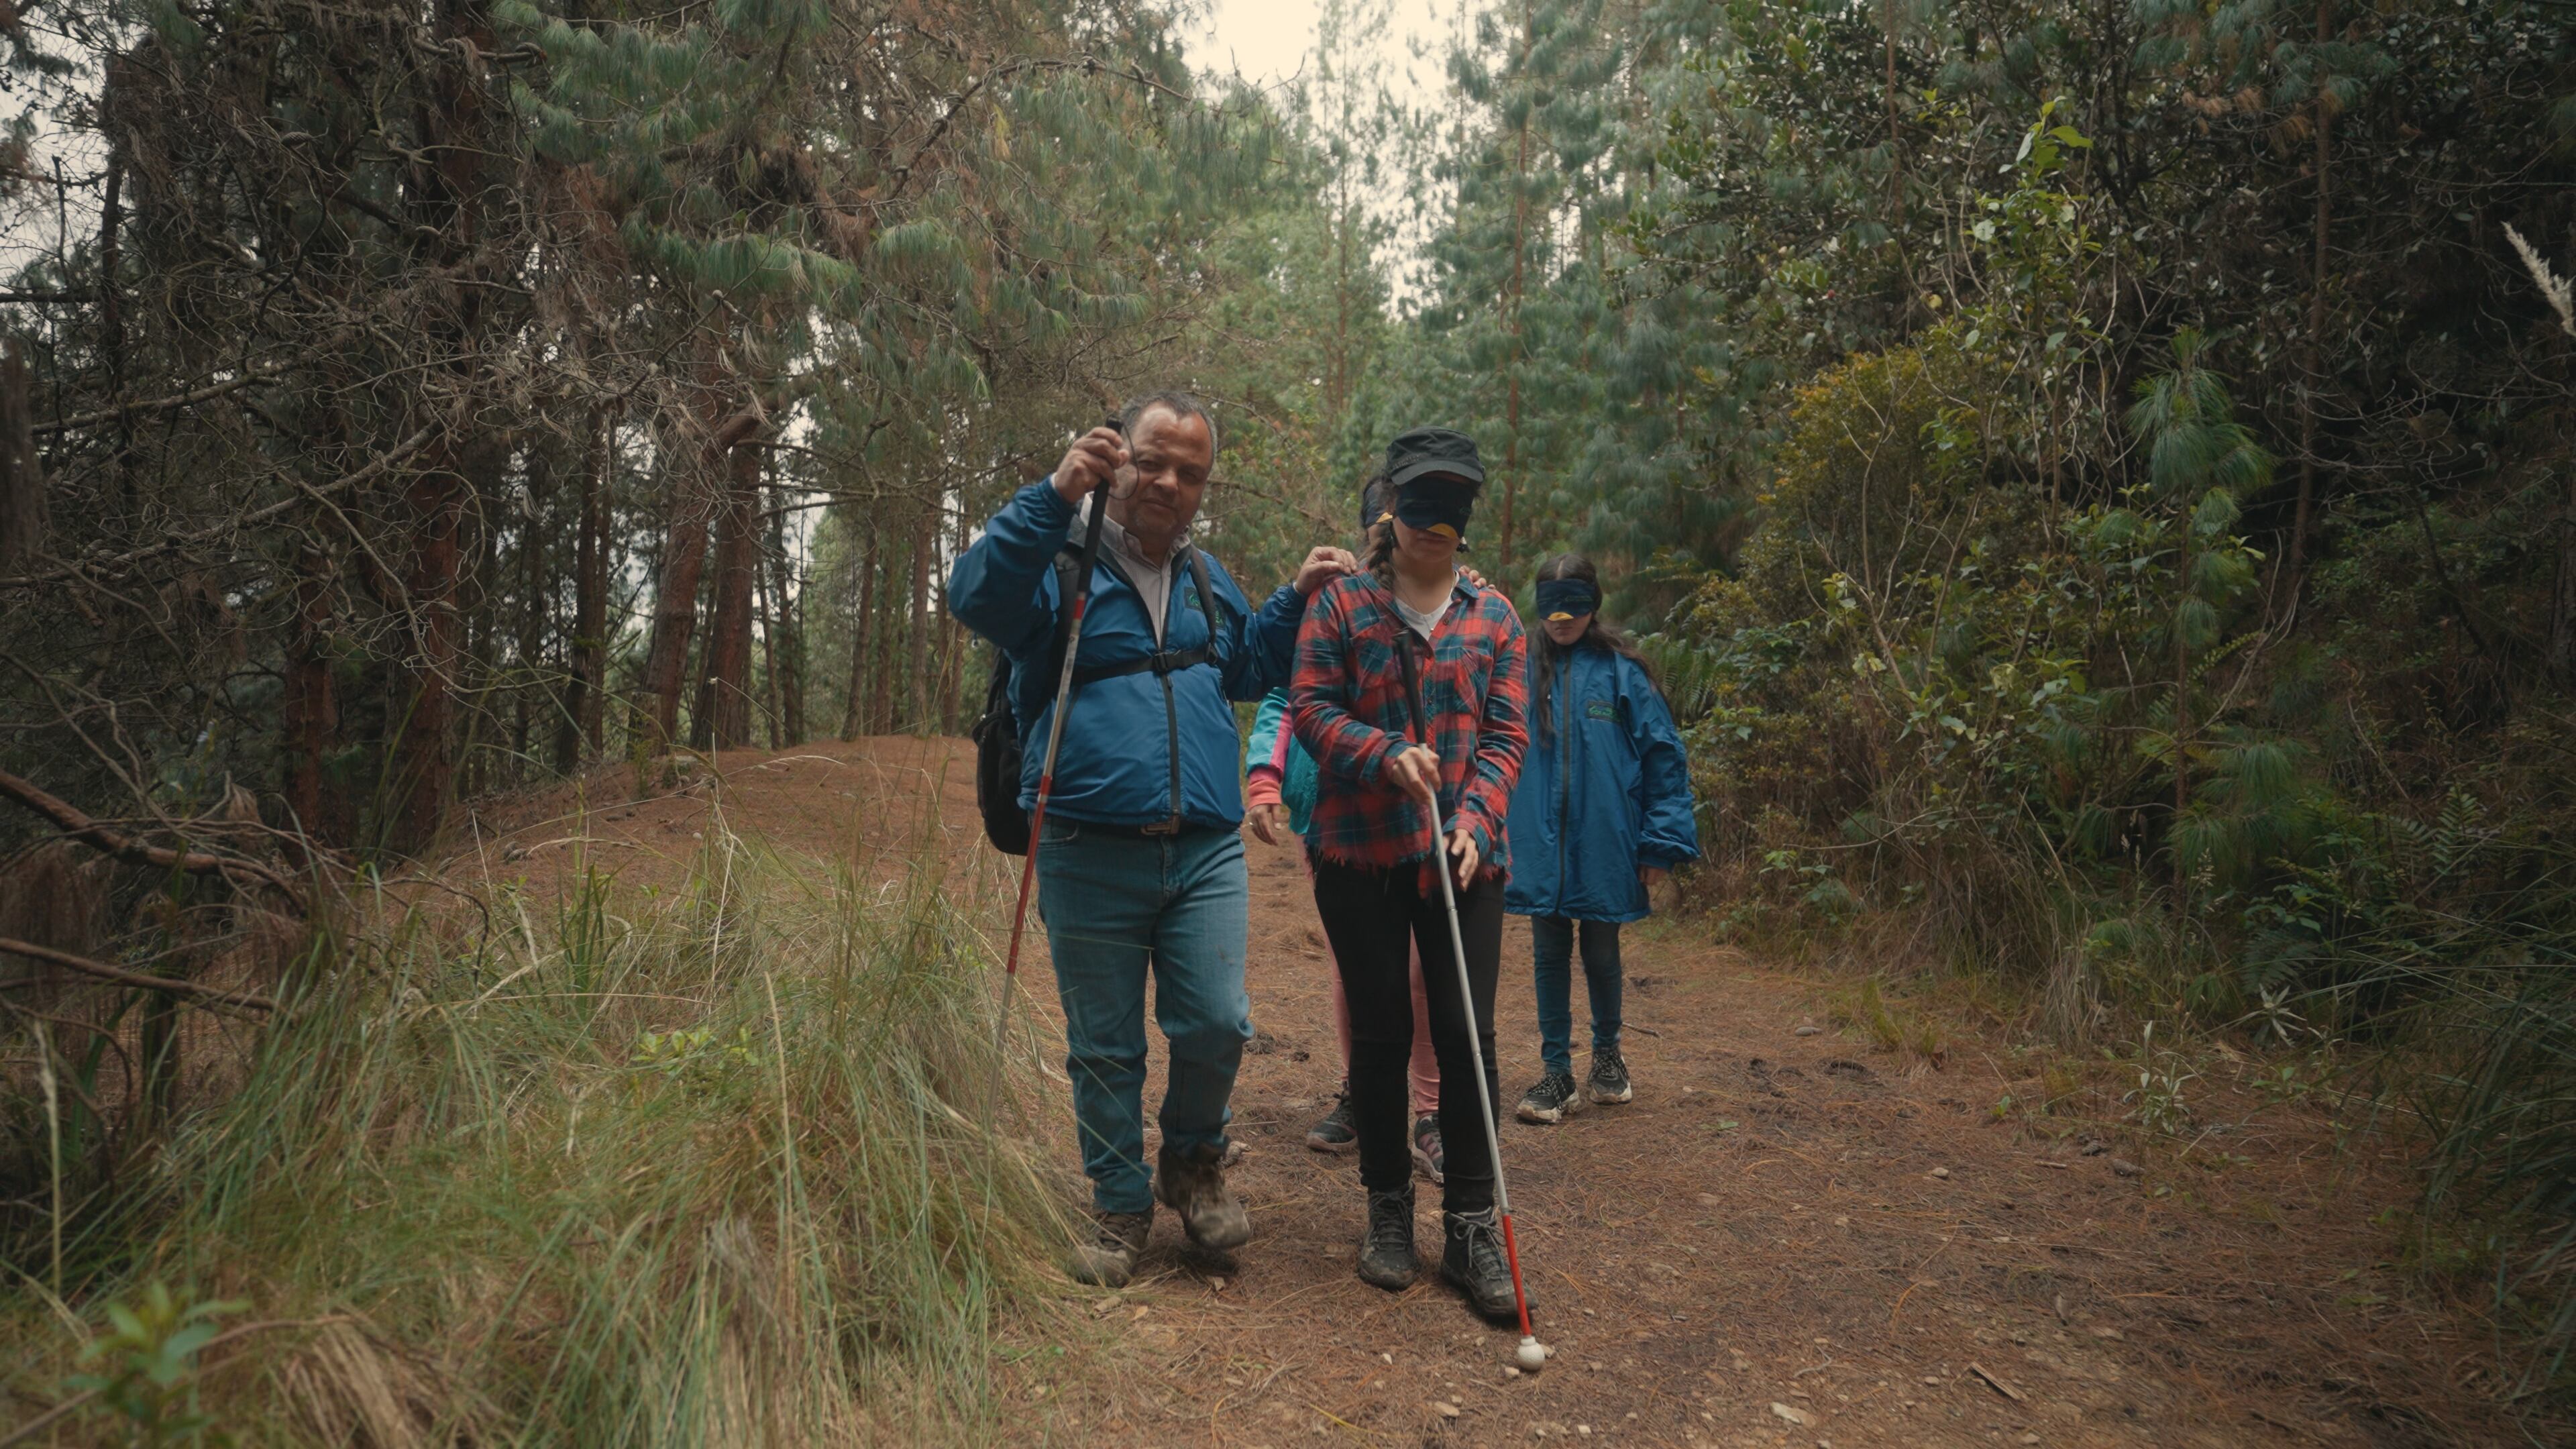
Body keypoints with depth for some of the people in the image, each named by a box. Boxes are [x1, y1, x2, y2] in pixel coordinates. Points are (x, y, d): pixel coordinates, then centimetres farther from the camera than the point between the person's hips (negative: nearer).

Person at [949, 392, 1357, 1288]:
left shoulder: (1208, 582, 18)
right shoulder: (1064, 562, 0)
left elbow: (1243, 670, 33)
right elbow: (978, 598, -21)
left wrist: (1298, 600, 20)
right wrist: (1054, 498, -28)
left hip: (1206, 853, 4)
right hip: (1088, 856, -3)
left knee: (1217, 1026, -4)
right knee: (1105, 1048, 8)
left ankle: (1193, 1163, 25)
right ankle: (1121, 1205, 27)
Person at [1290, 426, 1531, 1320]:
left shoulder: (1493, 616, 8)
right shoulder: (1342, 603, 3)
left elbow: (1505, 734, 4)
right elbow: (1311, 709, -1)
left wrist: (1475, 819, -11)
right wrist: (1388, 755, -18)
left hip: (1462, 854, 1)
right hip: (1360, 851, -1)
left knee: (1467, 1033, -2)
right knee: (1380, 1033, 6)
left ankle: (1472, 1225, 11)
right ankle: (1389, 1210, 23)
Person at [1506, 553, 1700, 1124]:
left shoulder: (1622, 672, -4)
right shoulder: (1521, 670, 2)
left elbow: (1664, 756, -2)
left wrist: (1662, 841, -6)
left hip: (1604, 843, -1)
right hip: (1539, 844, 1)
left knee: (1601, 954, 13)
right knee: (1549, 955, 8)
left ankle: (1607, 1054, 36)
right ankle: (1556, 1072, 20)